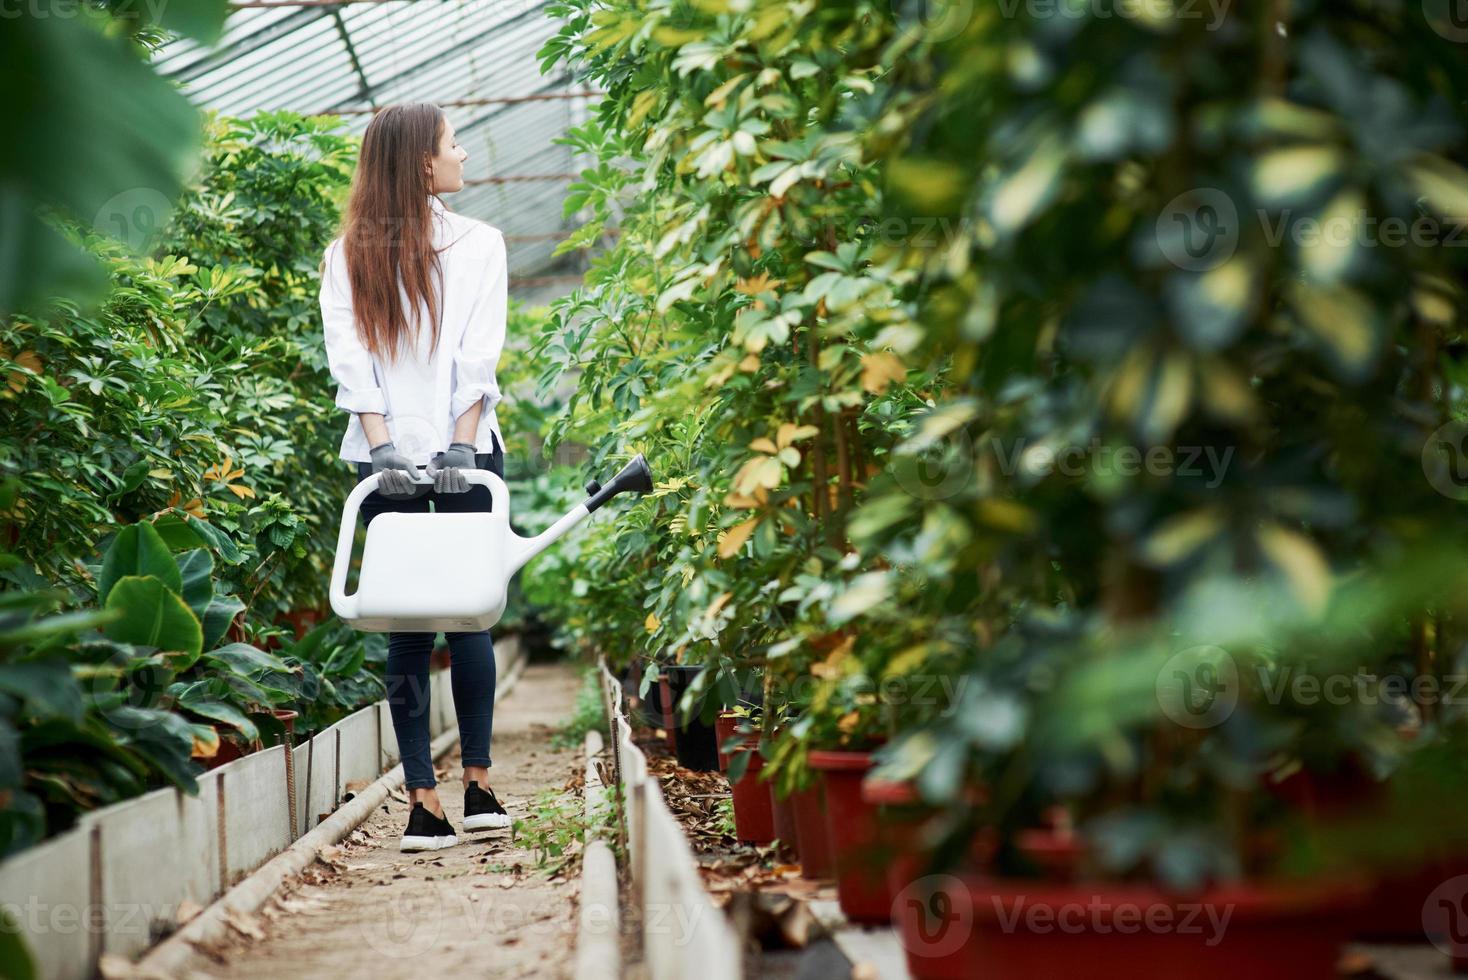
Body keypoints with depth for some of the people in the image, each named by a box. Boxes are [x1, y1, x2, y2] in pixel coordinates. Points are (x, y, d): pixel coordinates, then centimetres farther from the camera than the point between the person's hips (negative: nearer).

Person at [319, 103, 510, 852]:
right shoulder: (349, 256, 7)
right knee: (406, 626, -3)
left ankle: (477, 781, 5)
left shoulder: (478, 244, 10)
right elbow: (349, 357, -2)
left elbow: (480, 355, 1)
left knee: (468, 615, -1)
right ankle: (423, 801, -3)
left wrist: (459, 446, -10)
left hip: (466, 451, 1)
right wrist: (382, 446, -14)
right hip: (387, 458, -1)